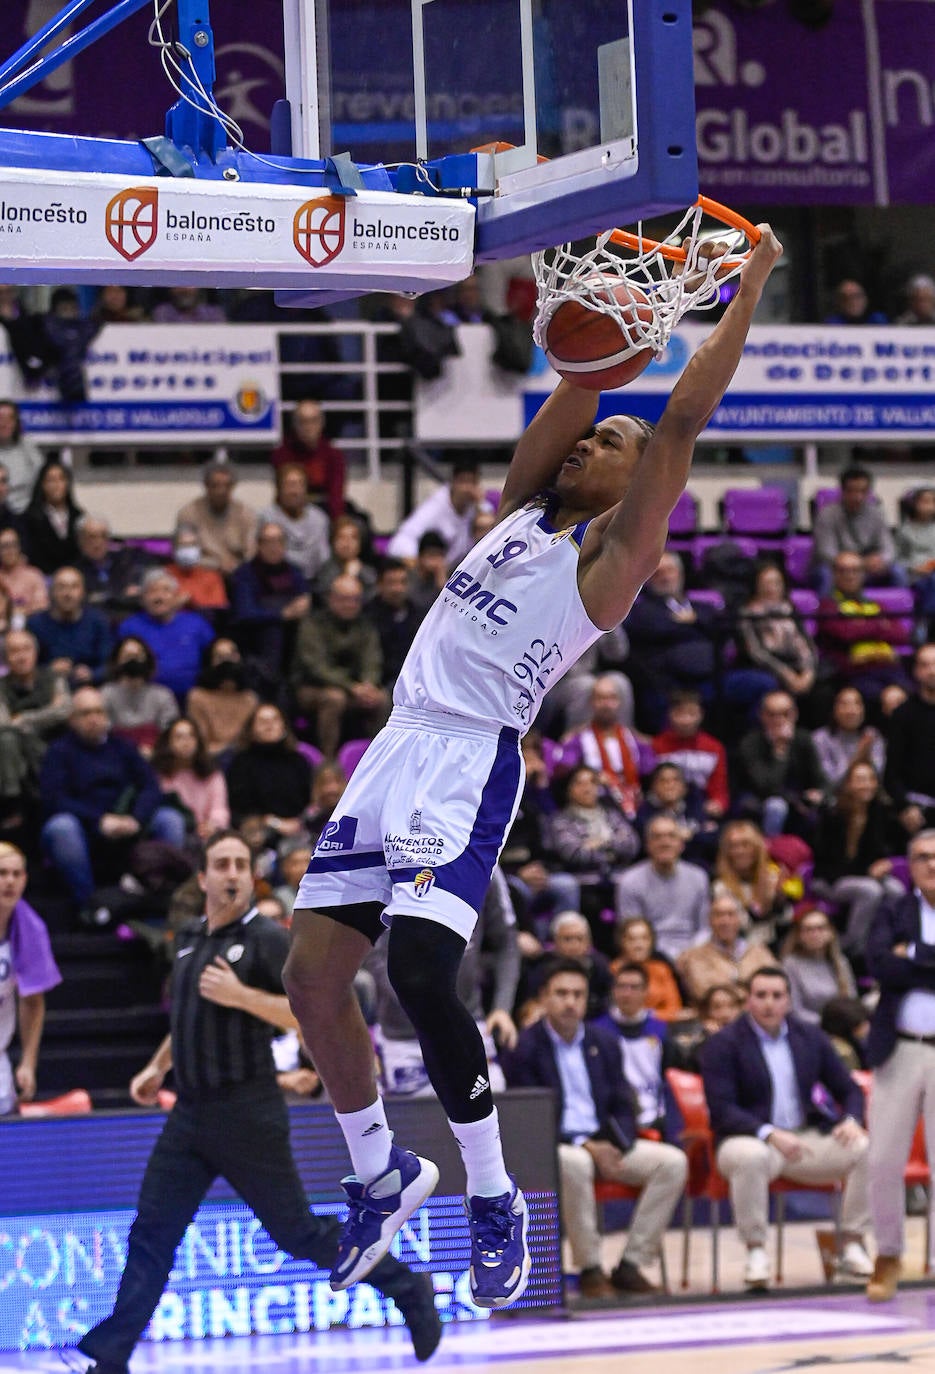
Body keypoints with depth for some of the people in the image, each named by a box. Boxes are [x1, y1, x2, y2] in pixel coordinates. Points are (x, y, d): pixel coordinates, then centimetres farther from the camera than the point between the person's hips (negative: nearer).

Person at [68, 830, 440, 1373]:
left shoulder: (267, 938, -9)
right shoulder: (190, 938, 13)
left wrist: (242, 994, -26)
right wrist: (158, 1067, 26)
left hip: (247, 1114, -7)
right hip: (191, 1112, 7)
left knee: (298, 1232, 1)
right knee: (150, 1235, 1)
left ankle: (409, 1292, 18)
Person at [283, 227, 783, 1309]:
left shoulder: (614, 553, 1)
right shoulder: (522, 510, 20)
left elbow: (684, 419, -4)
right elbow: (578, 389, 14)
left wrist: (749, 289, -3)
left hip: (471, 761, -8)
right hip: (399, 743, 8)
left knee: (419, 975, -24)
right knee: (311, 974, 3)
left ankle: (495, 1200, -8)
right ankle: (382, 1176, 22)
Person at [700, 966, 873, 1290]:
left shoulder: (811, 1038, 12)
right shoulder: (722, 1045, -3)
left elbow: (849, 1090, 16)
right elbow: (721, 1109, -13)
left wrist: (851, 1120, -9)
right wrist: (770, 1134, -28)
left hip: (808, 1138, 4)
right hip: (750, 1139, -4)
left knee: (866, 1150, -19)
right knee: (750, 1156, -40)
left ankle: (852, 1245, -9)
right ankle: (755, 1251, -26)